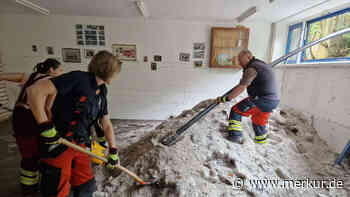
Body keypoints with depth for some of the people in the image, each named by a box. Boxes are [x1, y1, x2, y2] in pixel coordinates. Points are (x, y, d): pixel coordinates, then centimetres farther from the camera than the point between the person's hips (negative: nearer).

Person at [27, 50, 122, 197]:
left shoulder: (101, 94, 6)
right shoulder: (79, 79, -16)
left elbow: (107, 125, 10)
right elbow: (35, 91, -22)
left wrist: (113, 151, 11)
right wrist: (46, 127, -21)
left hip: (80, 146, 7)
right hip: (57, 146, -7)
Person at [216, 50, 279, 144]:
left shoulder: (252, 68, -13)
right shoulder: (263, 65, 19)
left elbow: (242, 87, -22)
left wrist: (225, 99, -22)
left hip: (261, 100, -10)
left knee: (236, 111, -2)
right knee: (259, 122, 27)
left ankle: (234, 135, -6)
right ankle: (261, 140, 43)